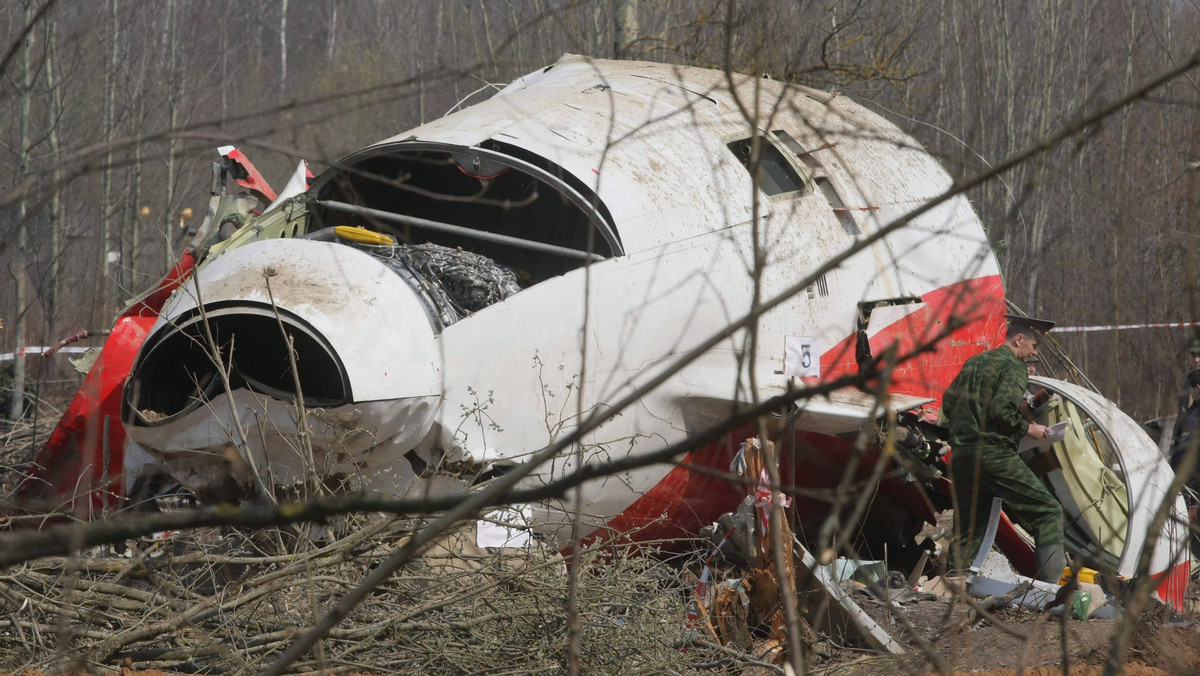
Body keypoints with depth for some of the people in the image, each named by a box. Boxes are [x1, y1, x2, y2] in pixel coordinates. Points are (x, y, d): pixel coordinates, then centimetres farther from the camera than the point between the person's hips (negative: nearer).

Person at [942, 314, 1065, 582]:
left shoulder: (973, 363, 19)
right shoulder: (1014, 367, -5)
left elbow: (948, 403, 20)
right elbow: (1002, 410, -18)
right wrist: (1028, 429, -4)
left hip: (961, 457, 8)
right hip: (995, 455, -8)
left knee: (969, 528, 17)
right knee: (1048, 512, -3)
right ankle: (1052, 583, -14)